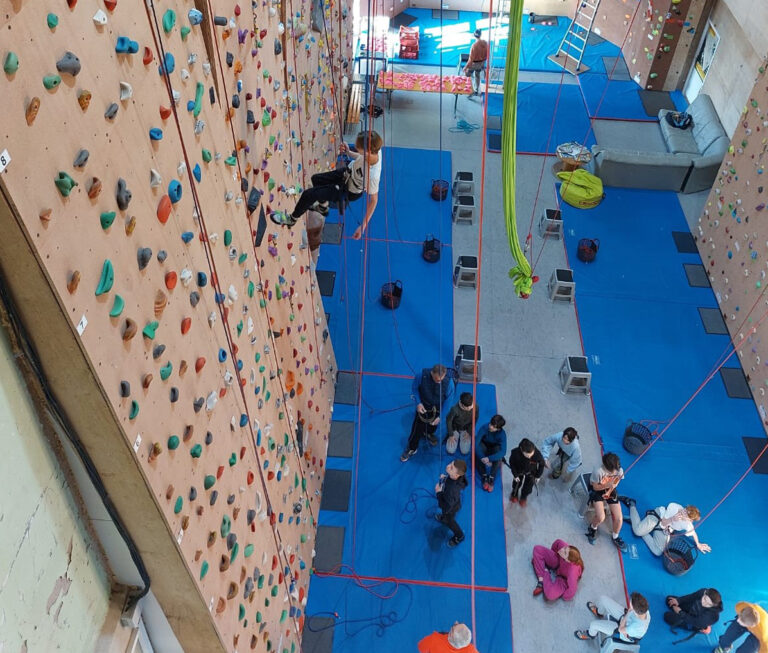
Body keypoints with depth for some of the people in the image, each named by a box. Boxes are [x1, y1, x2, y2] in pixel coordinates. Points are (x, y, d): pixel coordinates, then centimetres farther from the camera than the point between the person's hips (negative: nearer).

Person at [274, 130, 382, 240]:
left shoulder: (372, 176, -45)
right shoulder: (374, 150, -27)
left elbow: (373, 200, -31)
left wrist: (363, 226, -29)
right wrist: (348, 152, -21)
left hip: (348, 191, -7)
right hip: (348, 172, 7)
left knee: (308, 194, -4)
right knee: (316, 179, 26)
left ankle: (292, 219, 27)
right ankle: (323, 207, 56)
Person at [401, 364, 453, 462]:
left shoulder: (448, 382, -31)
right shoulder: (422, 375, -32)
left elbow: (448, 401, -16)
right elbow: (415, 387, -10)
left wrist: (440, 417, -17)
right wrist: (418, 403, -20)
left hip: (438, 408, 1)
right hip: (423, 405, -1)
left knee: (433, 425, 23)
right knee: (418, 426, -4)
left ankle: (428, 433, 60)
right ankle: (411, 448, 20)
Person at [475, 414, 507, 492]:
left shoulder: (502, 434, -30)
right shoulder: (485, 428, -31)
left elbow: (503, 451, -40)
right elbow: (476, 443, -34)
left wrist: (489, 458, -52)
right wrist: (482, 458, -46)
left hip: (495, 448, 0)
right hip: (484, 446, 1)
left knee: (498, 457, -34)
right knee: (477, 454, -33)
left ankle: (491, 478, -22)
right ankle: (484, 476, -19)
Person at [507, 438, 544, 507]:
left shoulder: (537, 454, -39)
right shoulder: (515, 453, -41)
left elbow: (541, 464, -16)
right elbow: (512, 463, -17)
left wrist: (538, 476, -5)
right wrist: (515, 475, -9)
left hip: (531, 472, 0)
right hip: (519, 471, 0)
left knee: (528, 486, 13)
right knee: (516, 483, 22)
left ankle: (523, 497, 46)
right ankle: (514, 494, 55)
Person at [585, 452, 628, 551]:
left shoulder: (619, 470, -22)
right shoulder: (598, 471, -33)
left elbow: (615, 483, -2)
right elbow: (595, 487, -18)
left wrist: (609, 491, -19)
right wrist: (608, 485, -33)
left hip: (611, 491, 3)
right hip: (598, 491, -3)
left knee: (619, 519, -7)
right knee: (601, 518, -21)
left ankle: (615, 537, 25)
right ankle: (593, 527, 16)